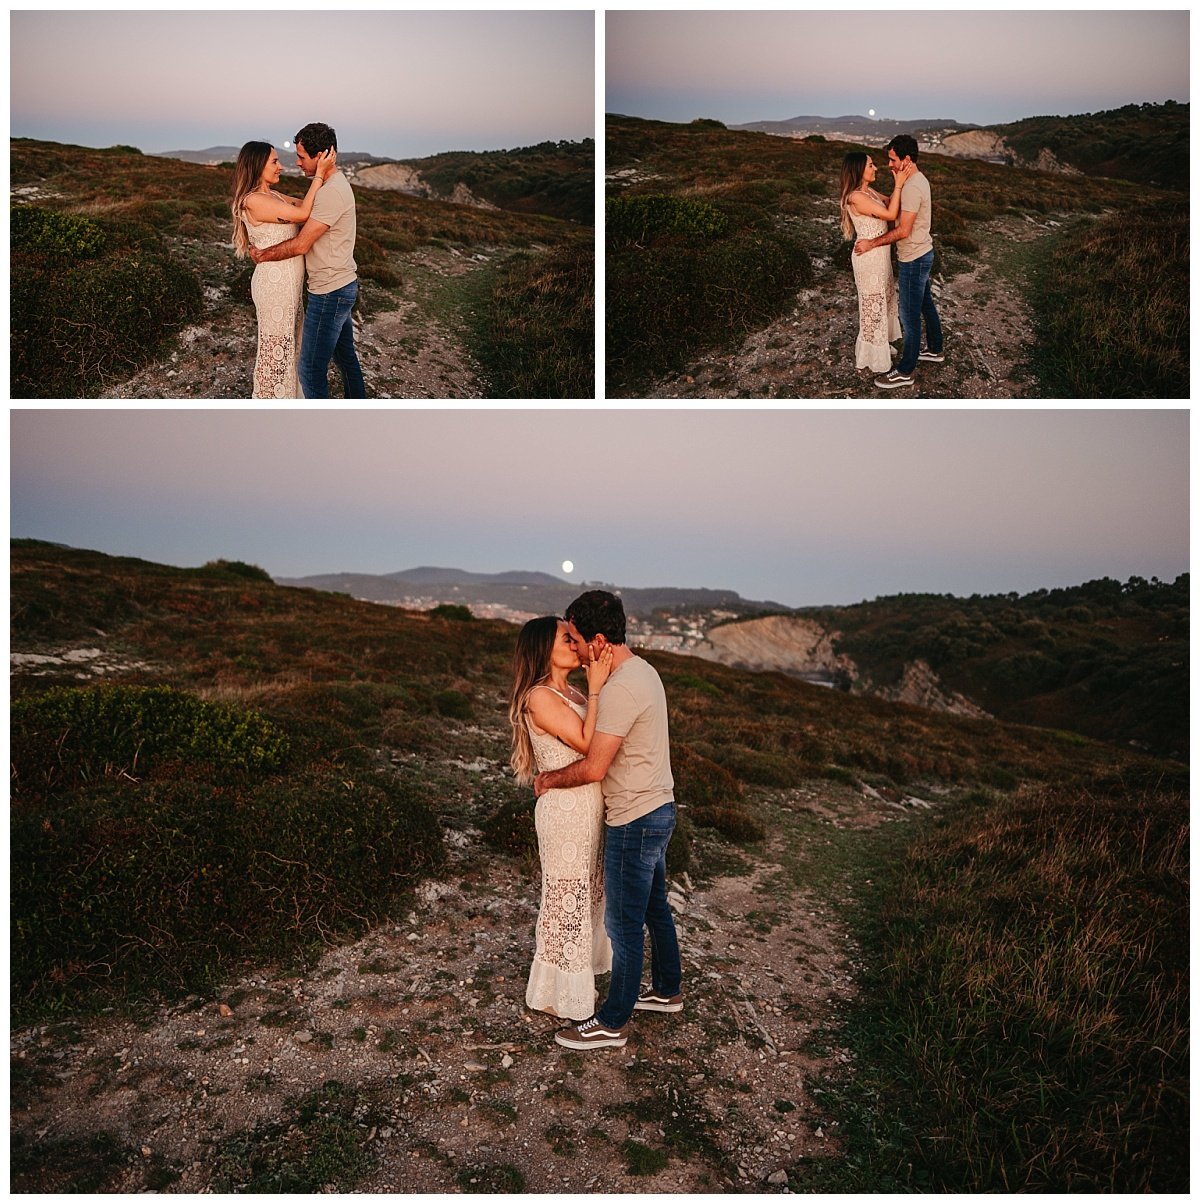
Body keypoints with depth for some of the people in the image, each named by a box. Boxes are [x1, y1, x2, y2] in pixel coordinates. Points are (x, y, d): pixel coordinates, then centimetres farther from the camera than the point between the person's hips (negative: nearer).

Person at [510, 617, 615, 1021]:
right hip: (565, 810, -9)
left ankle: (576, 975, 39)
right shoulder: (540, 697, -19)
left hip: (588, 809, 9)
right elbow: (588, 743, -23)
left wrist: (601, 678, -3)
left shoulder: (569, 693, 9)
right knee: (566, 897, 5)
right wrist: (595, 687, -22)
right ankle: (558, 994, 23)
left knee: (586, 893, 21)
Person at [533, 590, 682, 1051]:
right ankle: (666, 990, 41)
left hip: (635, 822, -10)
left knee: (624, 924, 3)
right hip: (657, 809, 10)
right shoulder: (642, 670, 6)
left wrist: (548, 780, -7)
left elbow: (594, 768, -24)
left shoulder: (620, 688, -26)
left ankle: (612, 1023, 17)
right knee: (654, 908, 24)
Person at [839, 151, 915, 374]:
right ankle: (871, 355, 20)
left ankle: (881, 345, 40)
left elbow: (890, 203, 12)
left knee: (884, 298, 23)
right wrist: (899, 184, -21)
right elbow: (890, 214, -24)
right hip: (869, 257, -10)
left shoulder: (868, 191, 4)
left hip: (880, 254, 10)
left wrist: (904, 180, -2)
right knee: (872, 302, 5)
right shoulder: (856, 197, -25)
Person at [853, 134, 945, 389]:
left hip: (914, 260, -10)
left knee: (910, 316, -2)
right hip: (923, 254, 10)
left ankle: (905, 372, 6)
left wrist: (871, 243, -20)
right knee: (926, 305, 24)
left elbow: (903, 231, -27)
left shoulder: (911, 187, -25)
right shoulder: (919, 179, 7)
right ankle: (935, 350, 41)